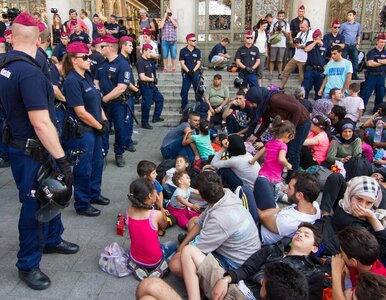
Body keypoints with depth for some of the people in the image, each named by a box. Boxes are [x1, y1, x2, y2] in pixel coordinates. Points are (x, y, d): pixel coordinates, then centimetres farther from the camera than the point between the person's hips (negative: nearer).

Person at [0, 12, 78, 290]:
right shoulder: (29, 72, -25)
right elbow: (41, 123, -29)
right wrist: (62, 159, -25)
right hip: (31, 153, -9)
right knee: (34, 205, 5)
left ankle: (52, 240, 42)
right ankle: (27, 265, 23)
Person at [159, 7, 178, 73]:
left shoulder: (174, 20, 12)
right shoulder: (163, 20, 11)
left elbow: (176, 25, -10)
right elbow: (161, 26, -9)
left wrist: (171, 18, -6)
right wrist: (164, 17, -4)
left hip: (173, 41, 0)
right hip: (165, 41, 0)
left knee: (173, 55, 0)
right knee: (165, 55, 2)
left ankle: (173, 67, 10)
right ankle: (165, 67, 11)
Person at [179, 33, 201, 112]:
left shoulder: (197, 51, 6)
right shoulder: (183, 51, 1)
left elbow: (198, 63, 3)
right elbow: (182, 63, -2)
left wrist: (193, 71, -13)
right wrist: (188, 71, -14)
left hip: (196, 73, 1)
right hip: (186, 74, -1)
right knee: (184, 91, 1)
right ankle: (183, 108, 11)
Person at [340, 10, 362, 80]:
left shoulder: (358, 25, 9)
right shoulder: (344, 25, 0)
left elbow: (359, 35, 15)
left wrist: (358, 44, 8)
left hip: (353, 46, 3)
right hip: (345, 45, -3)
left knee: (355, 60, 4)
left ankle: (354, 75, 11)